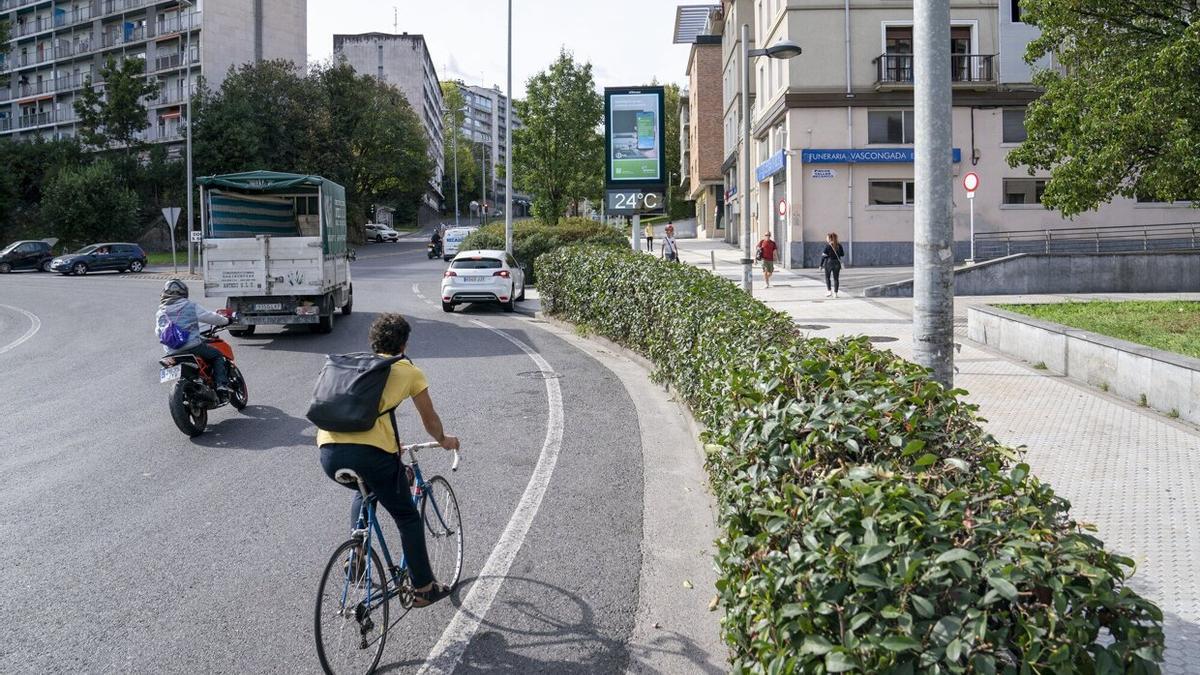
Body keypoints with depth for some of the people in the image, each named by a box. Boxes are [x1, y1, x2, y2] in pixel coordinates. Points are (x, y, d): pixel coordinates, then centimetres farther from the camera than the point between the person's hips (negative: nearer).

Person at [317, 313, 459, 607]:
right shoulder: (409, 372, 14)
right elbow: (430, 420, 24)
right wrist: (444, 440, 46)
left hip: (329, 451, 5)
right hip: (370, 450, -5)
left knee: (365, 491, 37)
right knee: (407, 517, 16)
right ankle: (423, 588, 21)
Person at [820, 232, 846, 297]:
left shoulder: (828, 245, -10)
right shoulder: (839, 245, 1)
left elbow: (824, 256, -10)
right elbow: (842, 254, 8)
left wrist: (821, 265, -5)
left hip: (829, 263, -3)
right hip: (837, 263, 3)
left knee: (827, 277, 13)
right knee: (836, 278, 7)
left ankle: (829, 291, 4)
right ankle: (835, 293, 7)